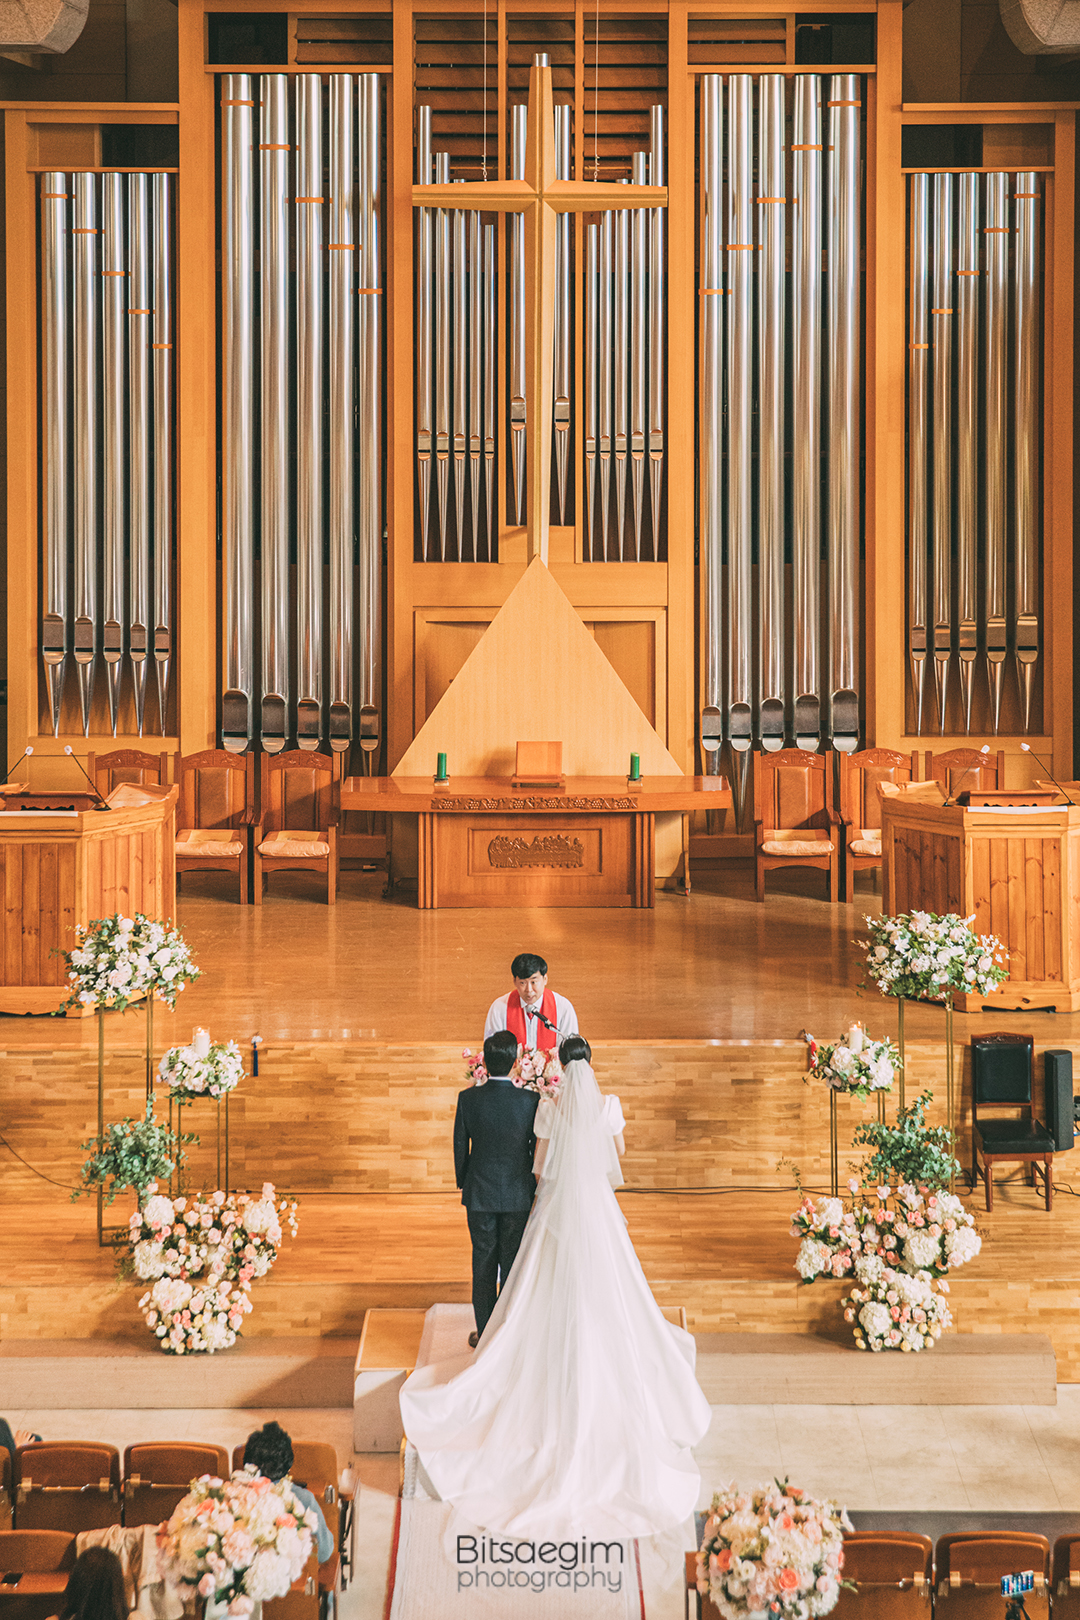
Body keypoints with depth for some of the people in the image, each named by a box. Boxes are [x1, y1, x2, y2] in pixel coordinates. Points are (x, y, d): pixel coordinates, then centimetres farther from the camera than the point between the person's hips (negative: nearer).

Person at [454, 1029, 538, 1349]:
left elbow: (460, 1148, -4)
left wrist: (463, 1183, 13)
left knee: (483, 1266, 15)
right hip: (519, 1196, 0)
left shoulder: (468, 1099, -14)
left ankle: (485, 1333, 26)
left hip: (480, 1194, 0)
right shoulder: (531, 1100, -16)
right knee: (513, 1265, 13)